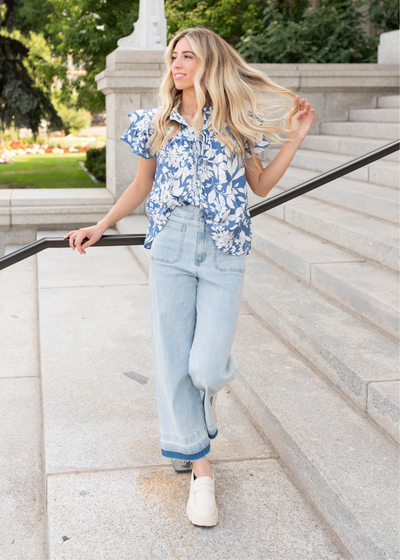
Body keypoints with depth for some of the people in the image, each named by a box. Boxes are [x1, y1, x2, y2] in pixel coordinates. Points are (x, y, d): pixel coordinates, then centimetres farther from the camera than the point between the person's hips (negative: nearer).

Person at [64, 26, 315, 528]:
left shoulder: (235, 122, 5)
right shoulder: (157, 124, 8)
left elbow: (261, 185, 12)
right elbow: (141, 186, 18)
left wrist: (294, 139, 4)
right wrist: (101, 227, 15)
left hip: (224, 252, -1)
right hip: (170, 247, 2)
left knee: (206, 367, -10)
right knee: (172, 360, 1)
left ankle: (211, 385, 32)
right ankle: (200, 470, 17)